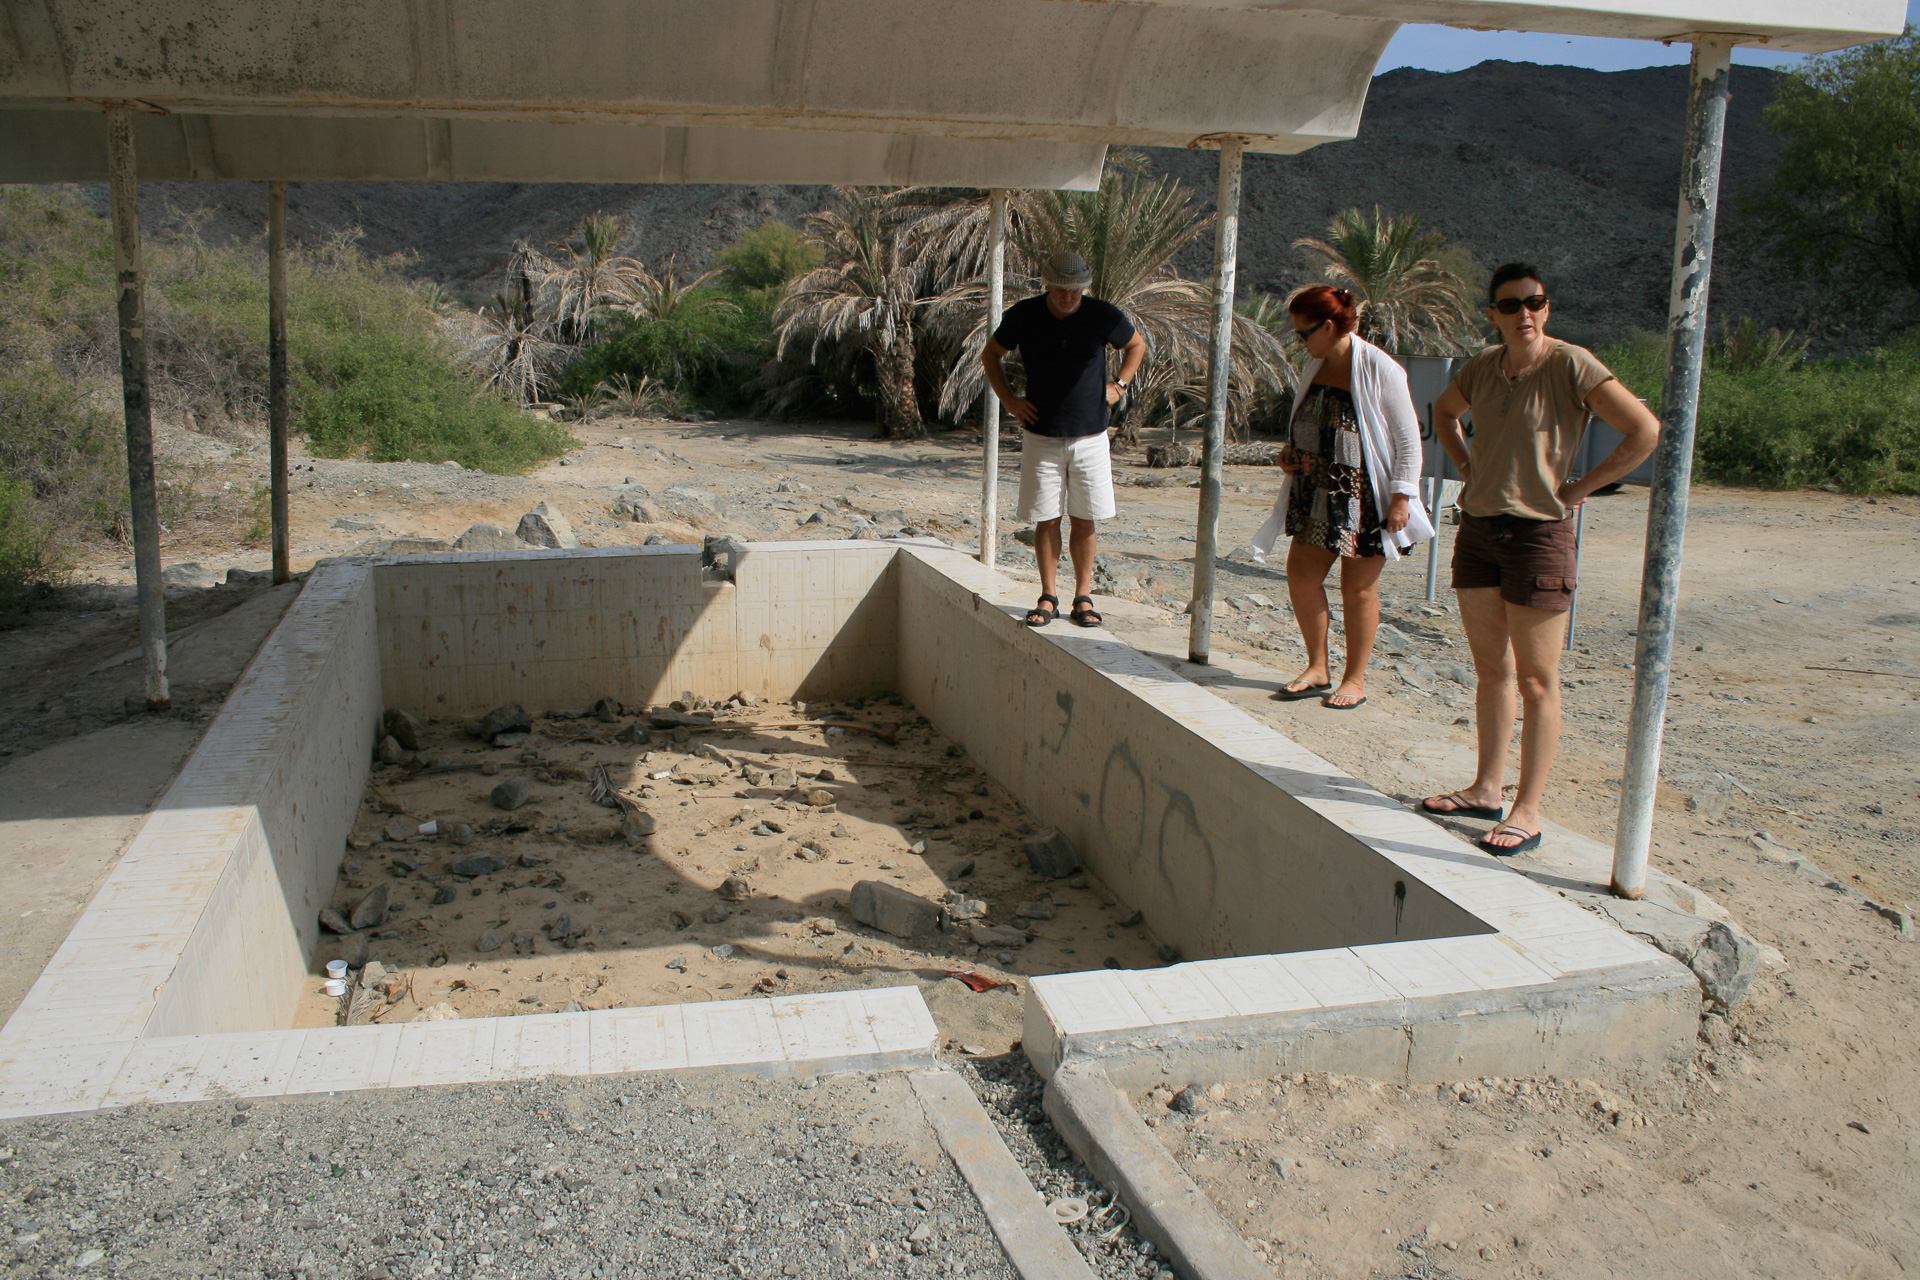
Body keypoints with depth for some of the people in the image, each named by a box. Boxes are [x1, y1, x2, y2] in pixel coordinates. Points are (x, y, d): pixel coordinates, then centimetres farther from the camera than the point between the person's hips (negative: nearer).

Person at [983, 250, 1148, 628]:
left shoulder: (1103, 316, -5)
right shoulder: (1024, 315, -4)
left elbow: (1137, 345, 15)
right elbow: (991, 354, 12)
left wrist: (1119, 385, 3)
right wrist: (1008, 398, 2)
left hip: (1090, 436, 0)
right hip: (1041, 437, 0)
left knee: (1084, 519, 3)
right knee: (1046, 519, 1)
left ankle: (1083, 597, 14)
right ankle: (1048, 597, 11)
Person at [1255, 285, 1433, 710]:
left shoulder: (1378, 369, -13)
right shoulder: (1316, 366, 7)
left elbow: (1409, 438, -11)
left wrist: (1402, 495, -15)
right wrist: (1291, 451, 4)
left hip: (1366, 497, -7)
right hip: (1317, 493, 7)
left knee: (1358, 589, 2)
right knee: (1301, 577, 4)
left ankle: (1355, 680, 17)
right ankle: (1318, 669, 20)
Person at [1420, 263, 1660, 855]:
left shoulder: (1572, 365, -11)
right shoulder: (1483, 366, 7)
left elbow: (1645, 431, -15)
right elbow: (1443, 411, 28)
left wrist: (1580, 488, -11)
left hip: (1538, 533, -6)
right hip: (1477, 529, 6)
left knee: (1535, 682, -1)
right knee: (1491, 670, 14)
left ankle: (1527, 812, 5)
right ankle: (1487, 789, 25)